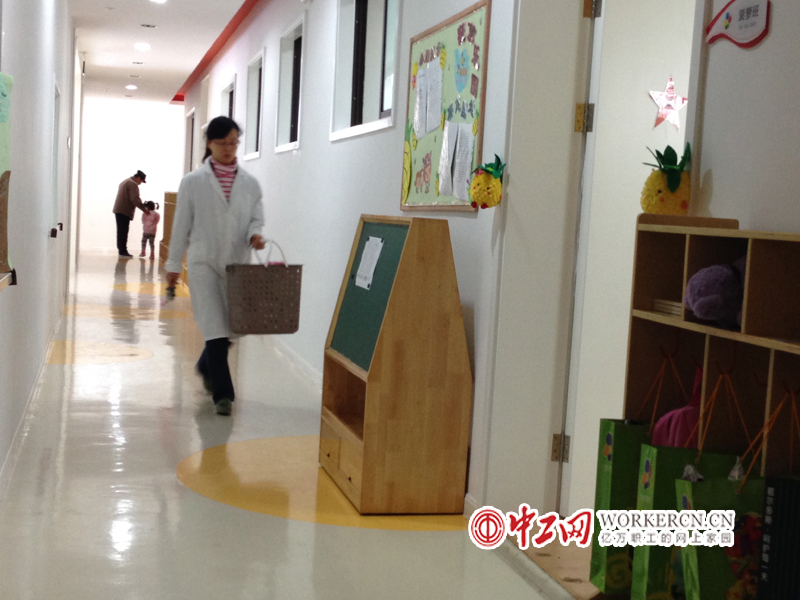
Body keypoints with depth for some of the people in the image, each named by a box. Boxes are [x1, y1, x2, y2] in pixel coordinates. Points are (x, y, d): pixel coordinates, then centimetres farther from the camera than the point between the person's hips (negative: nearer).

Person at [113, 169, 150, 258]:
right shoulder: (133, 184, -12)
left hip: (118, 210, 10)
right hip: (125, 211, -10)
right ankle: (123, 252, -8)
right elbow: (135, 199, -21)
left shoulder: (125, 182, 22)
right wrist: (144, 209, -17)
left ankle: (121, 250, 17)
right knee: (123, 231, -8)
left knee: (121, 231, 12)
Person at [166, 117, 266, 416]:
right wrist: (173, 265, 7)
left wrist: (254, 234, -13)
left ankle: (206, 367, 41)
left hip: (237, 264, 3)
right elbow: (181, 225, 5)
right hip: (204, 263, -3)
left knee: (230, 327, 11)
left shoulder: (249, 183, 8)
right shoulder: (193, 182, 2)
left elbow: (256, 217, 11)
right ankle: (223, 394, -7)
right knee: (215, 328, -11)